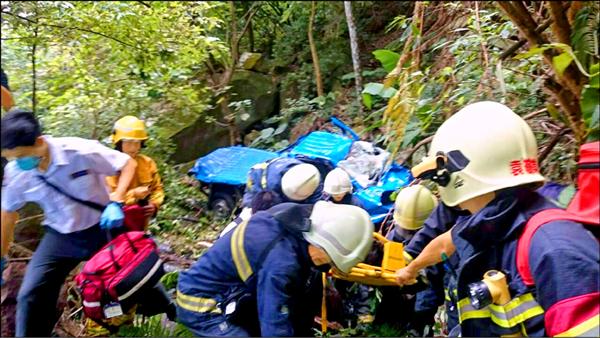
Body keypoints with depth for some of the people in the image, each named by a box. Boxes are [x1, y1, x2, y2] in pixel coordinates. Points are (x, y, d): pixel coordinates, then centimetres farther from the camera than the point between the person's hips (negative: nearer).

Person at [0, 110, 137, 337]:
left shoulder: (81, 151, -27)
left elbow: (128, 164, -14)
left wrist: (116, 202, -26)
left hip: (100, 230, -3)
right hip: (60, 237, 3)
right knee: (30, 296, -7)